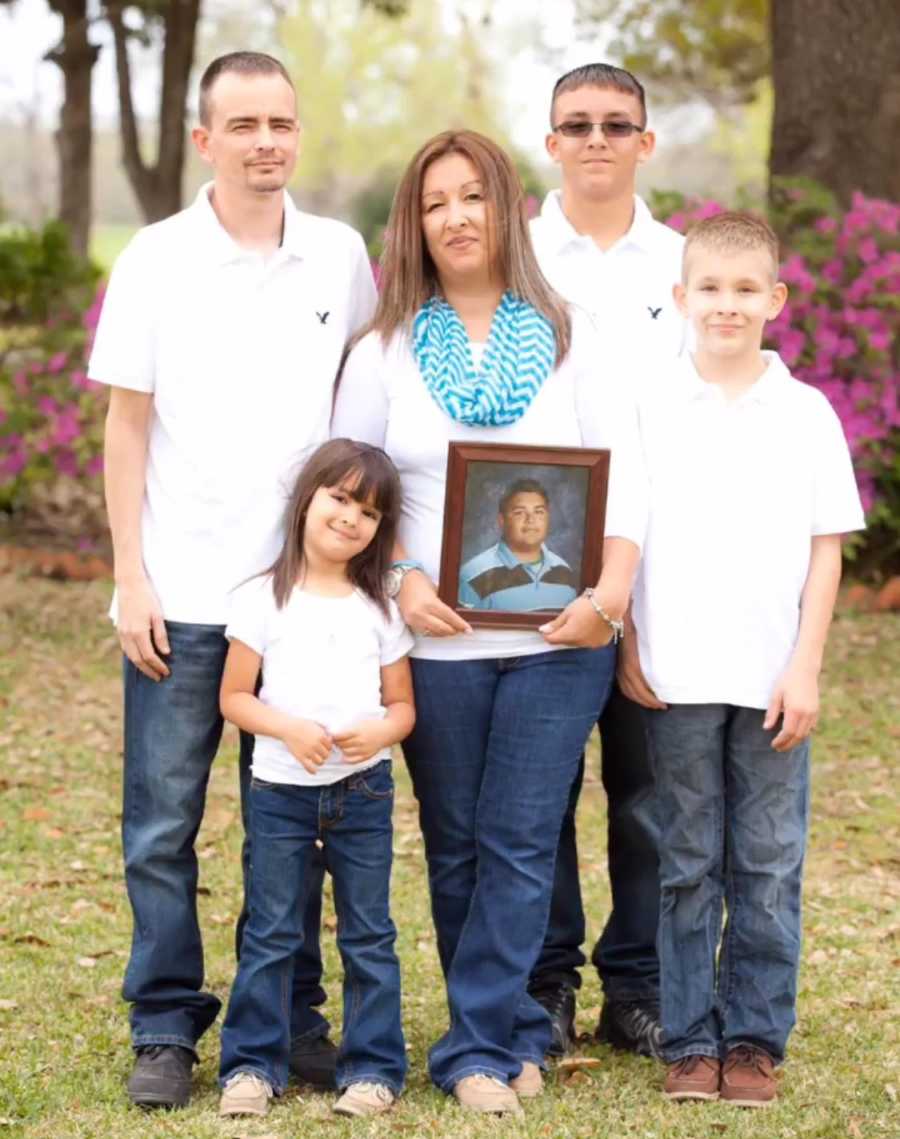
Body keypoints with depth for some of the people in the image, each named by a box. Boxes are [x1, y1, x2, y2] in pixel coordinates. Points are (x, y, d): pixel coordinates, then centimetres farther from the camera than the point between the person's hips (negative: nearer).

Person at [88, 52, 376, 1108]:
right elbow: (127, 426, 1)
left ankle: (294, 1018, 19)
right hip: (180, 594, -2)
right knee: (161, 824, 1)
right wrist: (130, 580, -4)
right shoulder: (157, 260, -1)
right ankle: (165, 1030, 10)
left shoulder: (340, 257, 5)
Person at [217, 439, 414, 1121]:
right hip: (281, 789, -2)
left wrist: (380, 732, -14)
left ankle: (373, 1065, 13)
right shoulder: (265, 600, -2)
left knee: (369, 935, 6)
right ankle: (253, 1062, 11)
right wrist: (288, 728, -19)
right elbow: (234, 697, -2)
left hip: (363, 789, 2)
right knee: (271, 933, 3)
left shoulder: (380, 610, 5)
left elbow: (403, 706, 8)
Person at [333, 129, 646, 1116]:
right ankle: (516, 1031, 19)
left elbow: (624, 478, 1)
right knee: (454, 848, 7)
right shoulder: (383, 354, 6)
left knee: (521, 846, -2)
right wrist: (400, 582, -12)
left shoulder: (568, 341, 4)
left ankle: (476, 1048, 7)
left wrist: (610, 592, -13)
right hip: (438, 643, 1)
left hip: (559, 639, -1)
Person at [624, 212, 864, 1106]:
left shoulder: (806, 414, 3)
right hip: (677, 678, 0)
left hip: (773, 679, 0)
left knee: (768, 867, 4)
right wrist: (627, 648, -1)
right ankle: (689, 1042, 12)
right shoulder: (649, 409, 3)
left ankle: (755, 1040, 13)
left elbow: (825, 552, 3)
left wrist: (806, 670, -4)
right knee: (688, 866, 5)